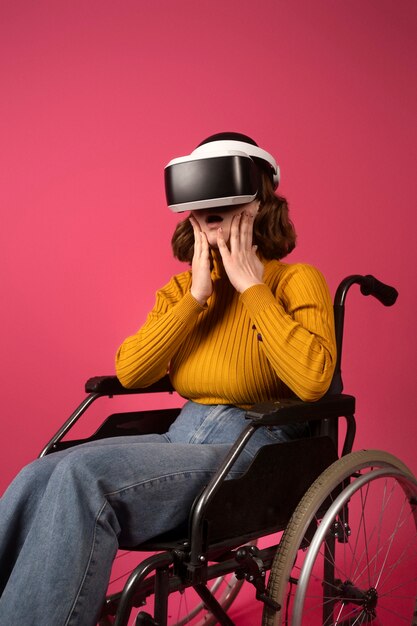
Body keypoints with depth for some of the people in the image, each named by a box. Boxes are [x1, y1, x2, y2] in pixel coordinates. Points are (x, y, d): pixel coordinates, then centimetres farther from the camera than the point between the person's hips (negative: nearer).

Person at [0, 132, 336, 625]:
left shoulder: (295, 280, -2)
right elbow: (129, 372, 2)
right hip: (184, 437, 6)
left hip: (255, 449, -5)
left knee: (85, 476, -28)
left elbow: (313, 380, -21)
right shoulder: (181, 289, 15)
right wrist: (195, 297, -4)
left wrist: (251, 286, -13)